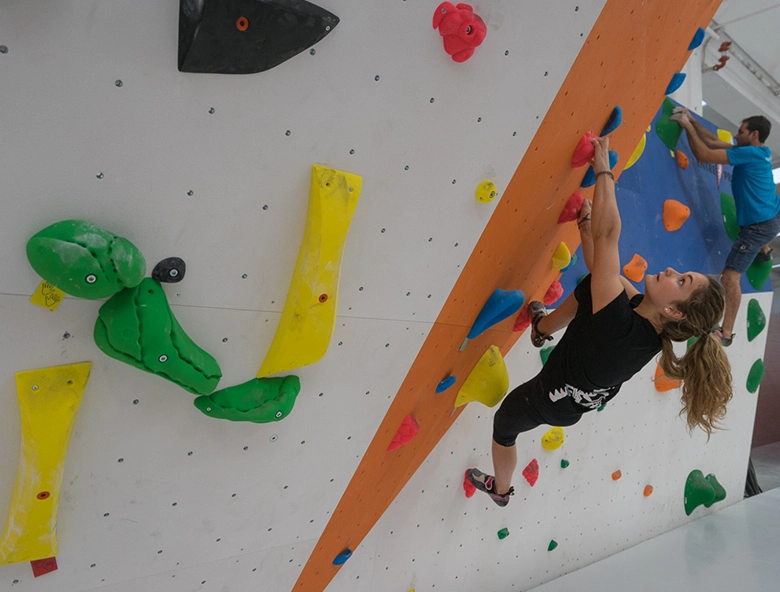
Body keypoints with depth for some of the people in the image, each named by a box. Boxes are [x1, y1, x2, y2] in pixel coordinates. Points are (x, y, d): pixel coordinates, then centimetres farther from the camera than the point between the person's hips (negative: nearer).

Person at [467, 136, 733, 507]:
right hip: (582, 395, 7)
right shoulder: (652, 328, -22)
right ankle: (544, 329, 40)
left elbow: (607, 236, -41)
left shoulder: (619, 326, -45)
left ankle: (500, 490, 54)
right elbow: (602, 270, -9)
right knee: (587, 290, 9)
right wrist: (585, 225, -13)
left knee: (503, 425, 24)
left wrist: (603, 171, -33)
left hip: (546, 402, -6)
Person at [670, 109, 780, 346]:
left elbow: (703, 155, -27)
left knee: (731, 276, -17)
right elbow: (715, 142, 7)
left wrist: (688, 127, -18)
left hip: (759, 225, -10)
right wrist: (692, 121, 2)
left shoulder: (749, 153, -22)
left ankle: (726, 333, -17)